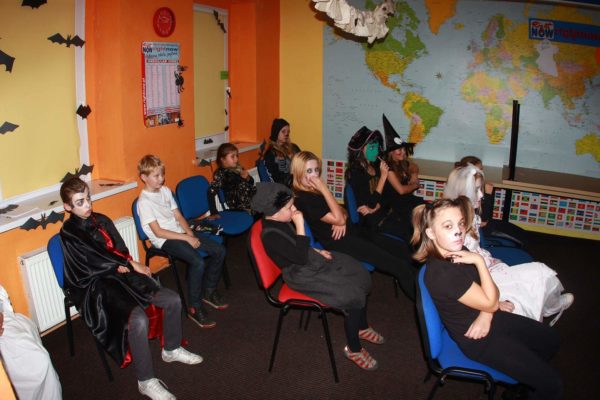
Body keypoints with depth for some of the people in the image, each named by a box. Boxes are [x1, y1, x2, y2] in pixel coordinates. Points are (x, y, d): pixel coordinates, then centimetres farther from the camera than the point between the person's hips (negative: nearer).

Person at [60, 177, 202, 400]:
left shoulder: (102, 220, 12)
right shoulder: (69, 233, -9)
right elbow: (94, 262, -12)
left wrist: (124, 264, -9)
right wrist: (131, 264, -8)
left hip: (121, 275, 7)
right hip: (96, 286, -7)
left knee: (172, 300, -7)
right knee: (138, 319, -33)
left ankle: (171, 349, 18)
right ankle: (146, 382, -16)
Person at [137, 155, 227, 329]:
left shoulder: (165, 190, 11)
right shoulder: (144, 202, -11)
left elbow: (179, 216, 12)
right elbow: (158, 232, -16)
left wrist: (190, 234, -6)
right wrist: (186, 238, -18)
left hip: (180, 232, 8)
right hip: (164, 240, -8)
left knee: (219, 250, -5)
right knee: (198, 262, -29)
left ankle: (209, 291, 14)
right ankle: (195, 308, -14)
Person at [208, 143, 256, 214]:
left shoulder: (239, 169, 13)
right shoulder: (221, 173, -6)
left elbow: (251, 183, 24)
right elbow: (211, 192, -17)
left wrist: (247, 178, 0)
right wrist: (214, 213, -26)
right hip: (241, 207, -7)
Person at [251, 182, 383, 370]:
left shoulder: (279, 221, 1)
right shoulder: (271, 235, -27)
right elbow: (301, 257, -29)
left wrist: (317, 251, 6)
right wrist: (300, 225, -29)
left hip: (311, 261, 9)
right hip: (302, 275, -9)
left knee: (360, 277, 5)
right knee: (352, 295, -17)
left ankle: (362, 327, 25)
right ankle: (353, 349, 3)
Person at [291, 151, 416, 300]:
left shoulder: (315, 191, 12)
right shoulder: (302, 199, -17)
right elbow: (338, 219, -19)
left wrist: (341, 221, -9)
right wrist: (325, 189, -18)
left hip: (350, 231, 9)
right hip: (339, 241, -9)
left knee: (402, 250, 1)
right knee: (400, 266, -12)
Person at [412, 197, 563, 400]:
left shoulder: (458, 252, -7)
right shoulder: (442, 274, -34)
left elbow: (489, 291, 3)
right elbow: (490, 302, -23)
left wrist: (487, 313, -18)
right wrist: (479, 261, -23)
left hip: (490, 319, 9)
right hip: (479, 340, -8)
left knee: (551, 340, 24)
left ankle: (521, 381, 39)